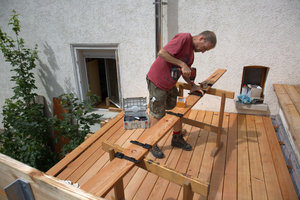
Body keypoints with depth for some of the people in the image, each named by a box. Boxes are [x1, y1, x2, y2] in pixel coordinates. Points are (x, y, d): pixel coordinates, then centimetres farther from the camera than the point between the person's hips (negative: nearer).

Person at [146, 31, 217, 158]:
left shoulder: (191, 53, 10)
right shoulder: (185, 38, -18)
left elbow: (185, 73, 15)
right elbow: (162, 53, -26)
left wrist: (193, 85, -1)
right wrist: (182, 64, -26)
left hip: (170, 85, 9)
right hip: (157, 82, -9)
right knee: (157, 116, 2)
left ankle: (177, 138, 33)